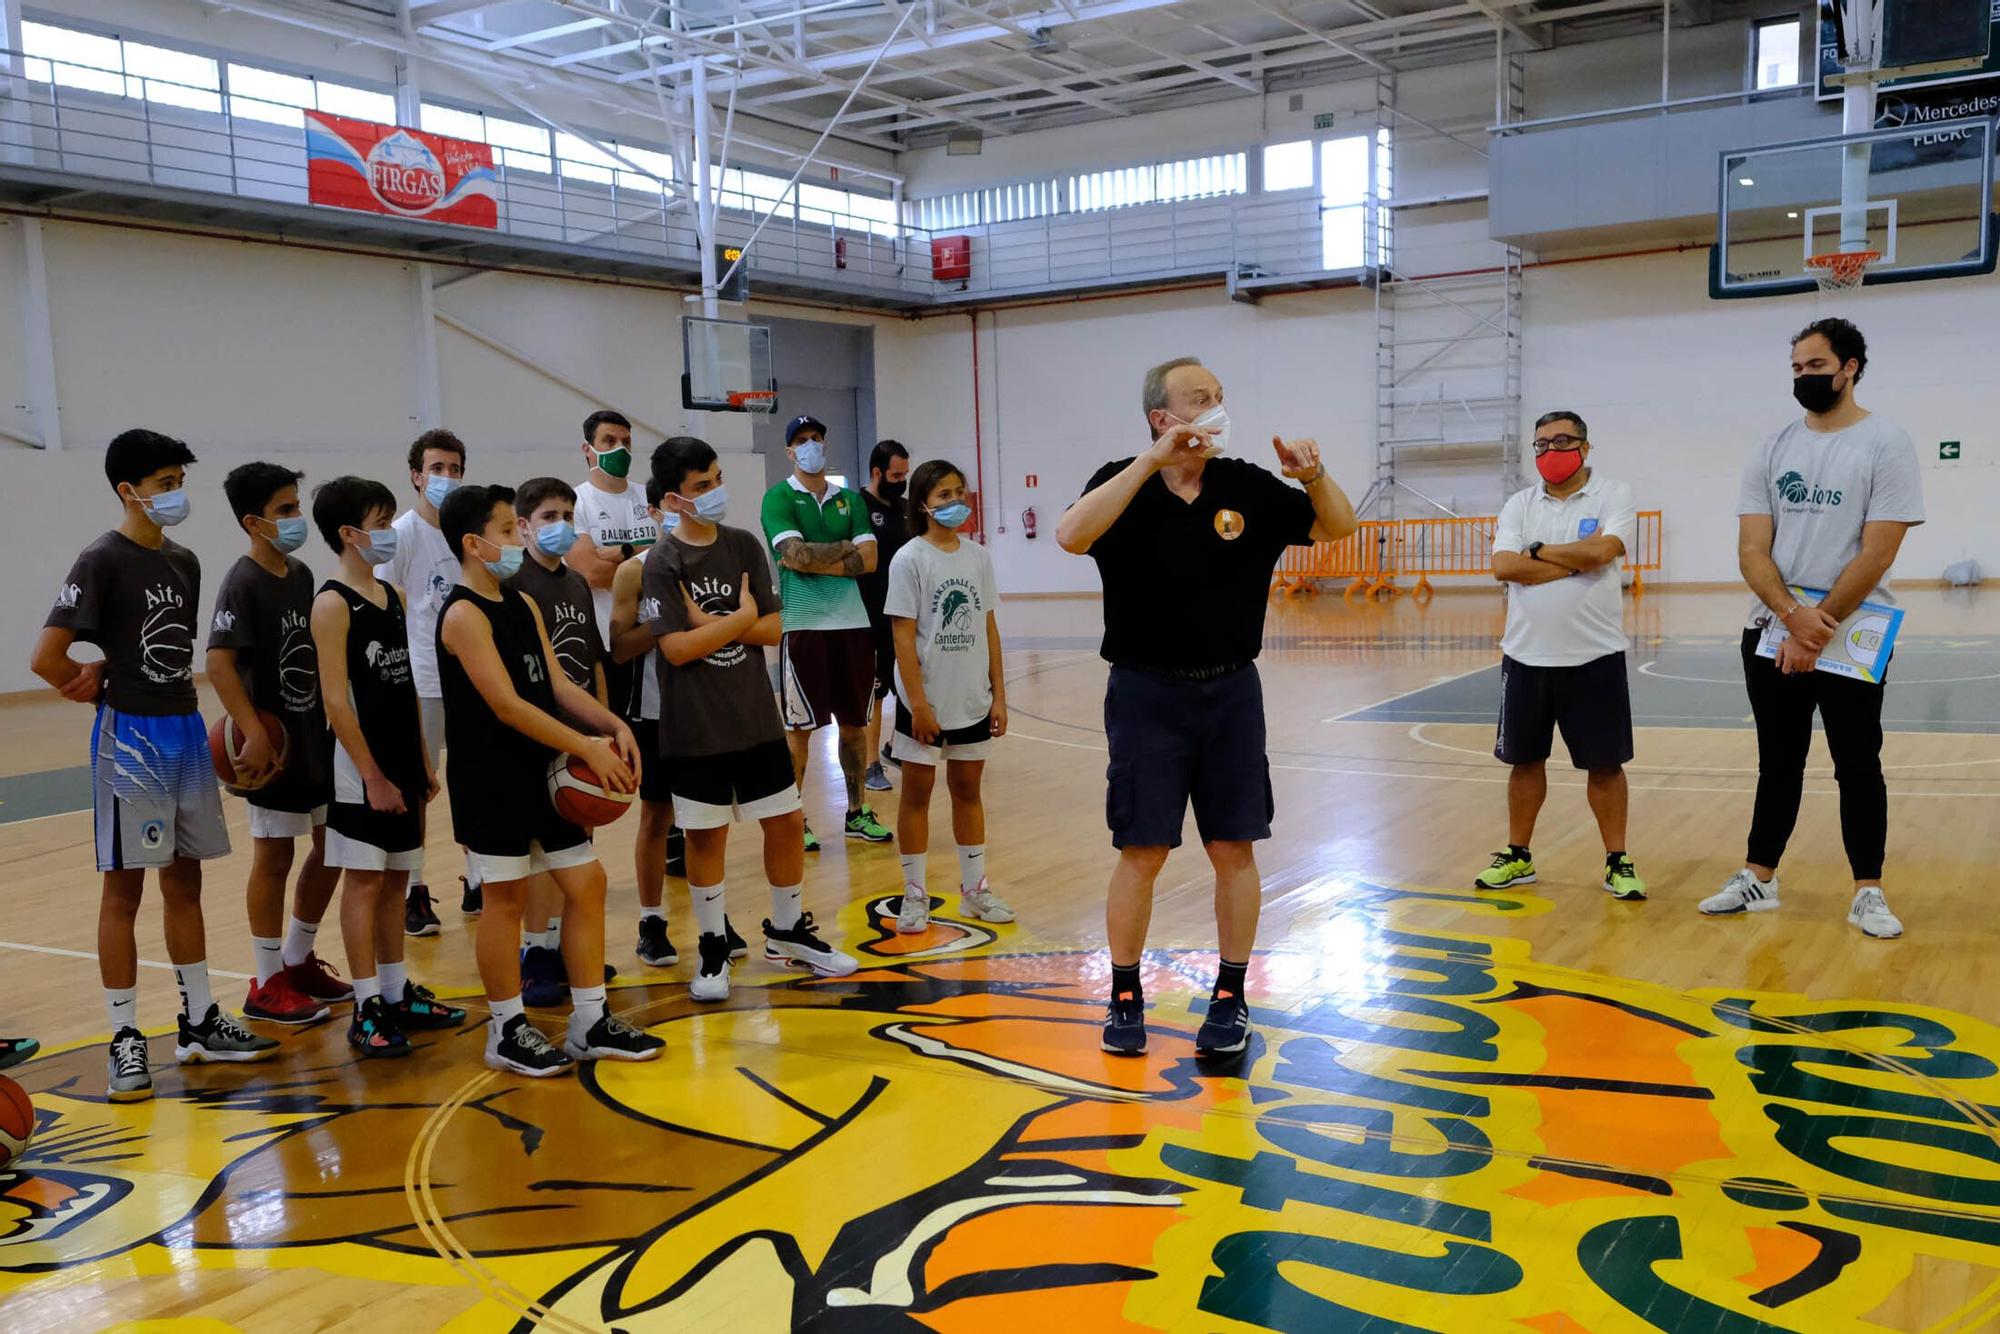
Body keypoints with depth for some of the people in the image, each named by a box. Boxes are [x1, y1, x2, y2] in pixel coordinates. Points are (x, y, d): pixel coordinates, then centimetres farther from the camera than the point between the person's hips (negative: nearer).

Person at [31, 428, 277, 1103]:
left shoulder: (184, 561, 10)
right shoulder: (102, 561, -11)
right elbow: (46, 657, -18)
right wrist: (103, 688, -2)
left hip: (186, 729, 7)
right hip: (132, 737, -7)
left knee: (185, 881, 13)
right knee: (125, 888, 1)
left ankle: (201, 1023, 23)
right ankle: (125, 1041, 10)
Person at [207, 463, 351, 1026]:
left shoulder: (301, 574, 8)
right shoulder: (243, 583, -15)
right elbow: (218, 664, -25)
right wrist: (254, 735, -30)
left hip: (319, 736, 8)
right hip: (277, 744, -8)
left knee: (333, 846, 13)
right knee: (275, 857, 1)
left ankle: (298, 960, 29)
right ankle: (267, 984, 14)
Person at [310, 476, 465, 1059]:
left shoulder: (395, 596, 11)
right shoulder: (333, 604, -11)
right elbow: (335, 700, -15)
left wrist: (423, 761, 13)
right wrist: (372, 776, -17)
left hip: (403, 762, 7)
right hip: (363, 767, -7)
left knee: (395, 879, 13)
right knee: (364, 880, -2)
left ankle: (399, 994, 23)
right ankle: (367, 1010, 5)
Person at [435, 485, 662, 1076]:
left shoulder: (523, 606, 11)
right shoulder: (464, 616, -14)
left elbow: (557, 684, 10)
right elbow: (507, 705, -21)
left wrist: (613, 726, -6)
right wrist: (588, 747, -22)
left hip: (544, 773, 8)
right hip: (491, 779, -8)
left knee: (586, 881, 9)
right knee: (505, 896, 1)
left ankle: (591, 1023, 19)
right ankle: (506, 1031, 16)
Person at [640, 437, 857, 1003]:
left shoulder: (744, 546, 3)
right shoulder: (662, 563, -10)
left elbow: (773, 629, -2)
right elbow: (677, 648, -18)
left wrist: (709, 622, -14)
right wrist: (741, 618, -11)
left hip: (756, 717, 4)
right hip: (696, 728, -4)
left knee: (786, 823, 9)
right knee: (706, 837, 6)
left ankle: (788, 933, 28)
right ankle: (713, 947, 23)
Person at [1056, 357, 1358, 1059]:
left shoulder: (1246, 486, 2)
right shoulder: (1125, 483, -6)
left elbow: (1338, 527, 8)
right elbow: (1071, 535, -27)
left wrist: (1314, 475, -13)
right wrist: (1152, 461, -30)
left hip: (1231, 691, 3)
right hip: (1147, 692, -2)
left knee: (1234, 850, 6)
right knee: (1141, 853, 2)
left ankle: (1230, 997, 21)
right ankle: (1125, 997, 19)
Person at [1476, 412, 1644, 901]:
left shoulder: (1613, 496, -2)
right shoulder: (1519, 504, 6)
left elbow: (1600, 551, -20)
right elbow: (1503, 566, -9)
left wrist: (1537, 551, -8)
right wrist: (1575, 563, -13)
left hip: (1594, 656, -3)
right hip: (1525, 655, 3)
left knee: (1605, 763, 4)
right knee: (1524, 759, 12)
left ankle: (1617, 862, 16)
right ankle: (1517, 857, 24)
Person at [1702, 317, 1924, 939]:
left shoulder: (1886, 443, -6)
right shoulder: (1773, 450, 6)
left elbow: (1875, 555, -13)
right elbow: (1752, 551, -1)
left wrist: (1819, 630, -16)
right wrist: (1792, 617, -16)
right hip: (1772, 633, 4)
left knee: (1858, 767, 4)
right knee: (1778, 764, 12)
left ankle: (1868, 894, 14)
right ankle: (1758, 879, 21)